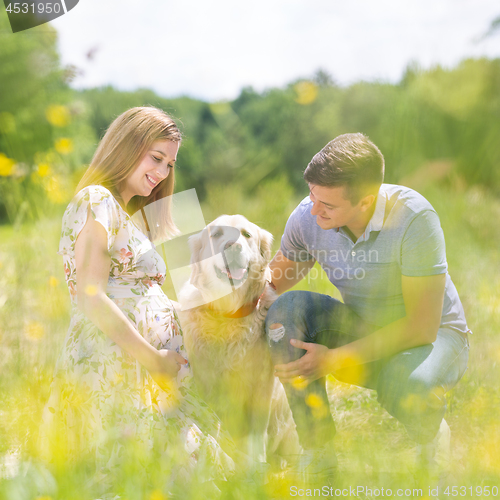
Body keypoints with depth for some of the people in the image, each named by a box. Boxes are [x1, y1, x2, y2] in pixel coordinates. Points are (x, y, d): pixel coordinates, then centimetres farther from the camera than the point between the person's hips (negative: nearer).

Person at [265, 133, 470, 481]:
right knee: (288, 309, -24)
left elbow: (422, 326, -27)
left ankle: (432, 437, 1)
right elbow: (274, 279, 4)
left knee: (408, 386, -40)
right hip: (362, 330, 5)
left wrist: (335, 359, -30)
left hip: (435, 335, -4)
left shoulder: (414, 218, -28)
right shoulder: (308, 216, -14)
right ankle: (319, 453, -14)